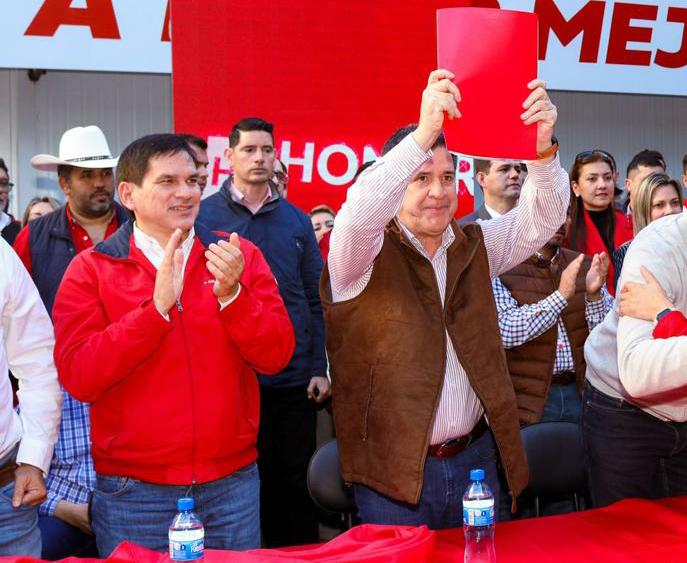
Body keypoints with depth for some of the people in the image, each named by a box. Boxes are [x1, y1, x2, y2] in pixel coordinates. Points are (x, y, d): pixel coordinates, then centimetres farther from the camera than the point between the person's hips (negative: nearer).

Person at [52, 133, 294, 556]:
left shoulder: (239, 256, 2)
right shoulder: (91, 270, -3)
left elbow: (277, 356, -4)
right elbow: (78, 378, -13)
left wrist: (231, 295, -20)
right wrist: (157, 307, -21)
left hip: (233, 482, 2)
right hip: (133, 490, -2)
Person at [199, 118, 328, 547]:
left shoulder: (297, 221, 7)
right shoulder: (203, 216, -1)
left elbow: (315, 299, 8)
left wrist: (321, 367, 2)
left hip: (296, 380, 2)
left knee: (295, 483, 12)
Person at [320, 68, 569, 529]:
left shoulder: (474, 247, 9)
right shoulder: (365, 255, -7)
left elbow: (541, 219, -2)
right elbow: (357, 216, -28)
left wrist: (542, 147, -21)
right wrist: (421, 137, -39)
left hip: (476, 458, 5)